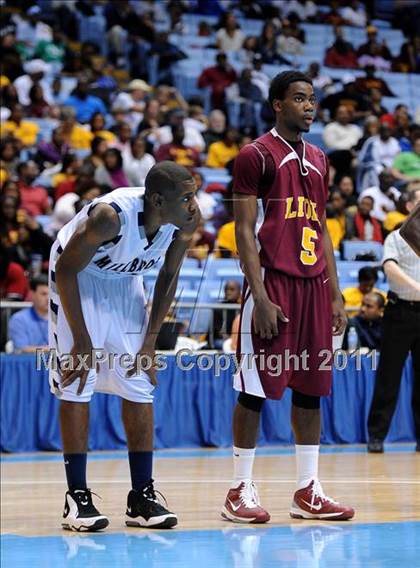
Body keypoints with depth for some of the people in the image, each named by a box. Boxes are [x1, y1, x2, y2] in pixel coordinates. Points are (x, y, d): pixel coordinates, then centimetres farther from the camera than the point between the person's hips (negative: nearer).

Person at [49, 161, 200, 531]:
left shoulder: (187, 220, -19)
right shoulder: (111, 215, -36)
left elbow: (169, 277, -2)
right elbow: (66, 270, -25)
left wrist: (150, 340, -3)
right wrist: (82, 342, -23)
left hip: (125, 281, 6)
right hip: (78, 277, -6)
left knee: (140, 388, 2)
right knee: (77, 388, -9)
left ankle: (141, 498, 6)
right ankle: (77, 497, -2)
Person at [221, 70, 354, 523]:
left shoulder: (318, 160, 16)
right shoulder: (255, 156, -5)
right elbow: (244, 231, -9)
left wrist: (335, 294, 13)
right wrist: (260, 297, -17)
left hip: (313, 284, 7)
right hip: (271, 282, -7)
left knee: (310, 388, 8)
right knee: (256, 389, -3)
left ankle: (307, 491, 14)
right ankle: (241, 490, 4)